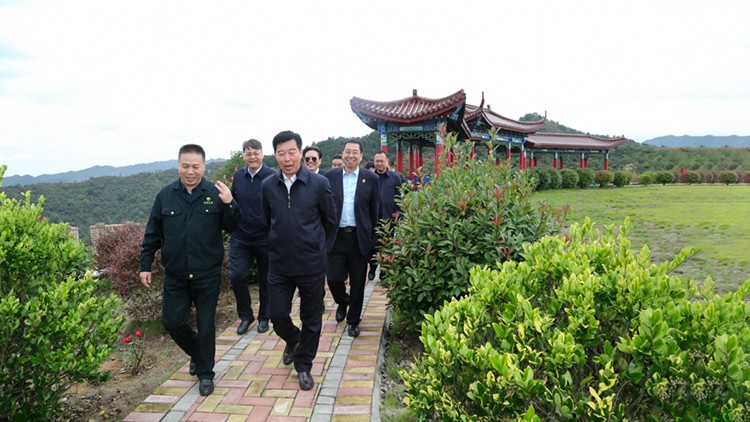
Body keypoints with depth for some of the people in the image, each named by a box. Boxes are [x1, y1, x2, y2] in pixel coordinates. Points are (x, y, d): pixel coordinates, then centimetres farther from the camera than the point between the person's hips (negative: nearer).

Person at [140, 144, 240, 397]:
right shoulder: (165, 195, 1)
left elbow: (231, 227, -6)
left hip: (208, 274, -2)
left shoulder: (215, 194, -4)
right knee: (172, 321, 8)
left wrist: (229, 204, -23)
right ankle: (197, 354, 37)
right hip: (175, 275, 2)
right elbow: (152, 234, 6)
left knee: (206, 324, 7)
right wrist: (145, 265, 6)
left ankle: (205, 373, 24)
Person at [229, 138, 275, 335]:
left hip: (265, 238, -3)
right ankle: (245, 315, 17)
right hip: (240, 236, 3)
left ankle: (264, 317, 30)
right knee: (236, 276, -4)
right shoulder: (238, 176, 3)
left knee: (265, 280, 10)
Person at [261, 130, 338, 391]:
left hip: (312, 265, -2)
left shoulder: (319, 184, -9)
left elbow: (330, 221, 2)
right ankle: (293, 341, 40)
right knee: (277, 314, 6)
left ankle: (304, 365, 29)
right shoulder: (268, 186, 0)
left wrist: (320, 250, 6)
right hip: (279, 264, 2)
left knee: (311, 319, 8)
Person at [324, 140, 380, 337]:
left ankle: (353, 320, 26)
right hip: (336, 237, 1)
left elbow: (375, 211, 3)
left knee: (357, 282, 7)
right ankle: (343, 302, 34)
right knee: (334, 279, 0)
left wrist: (372, 238, 0)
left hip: (359, 238, 0)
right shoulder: (330, 177, 3)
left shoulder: (371, 178, 1)